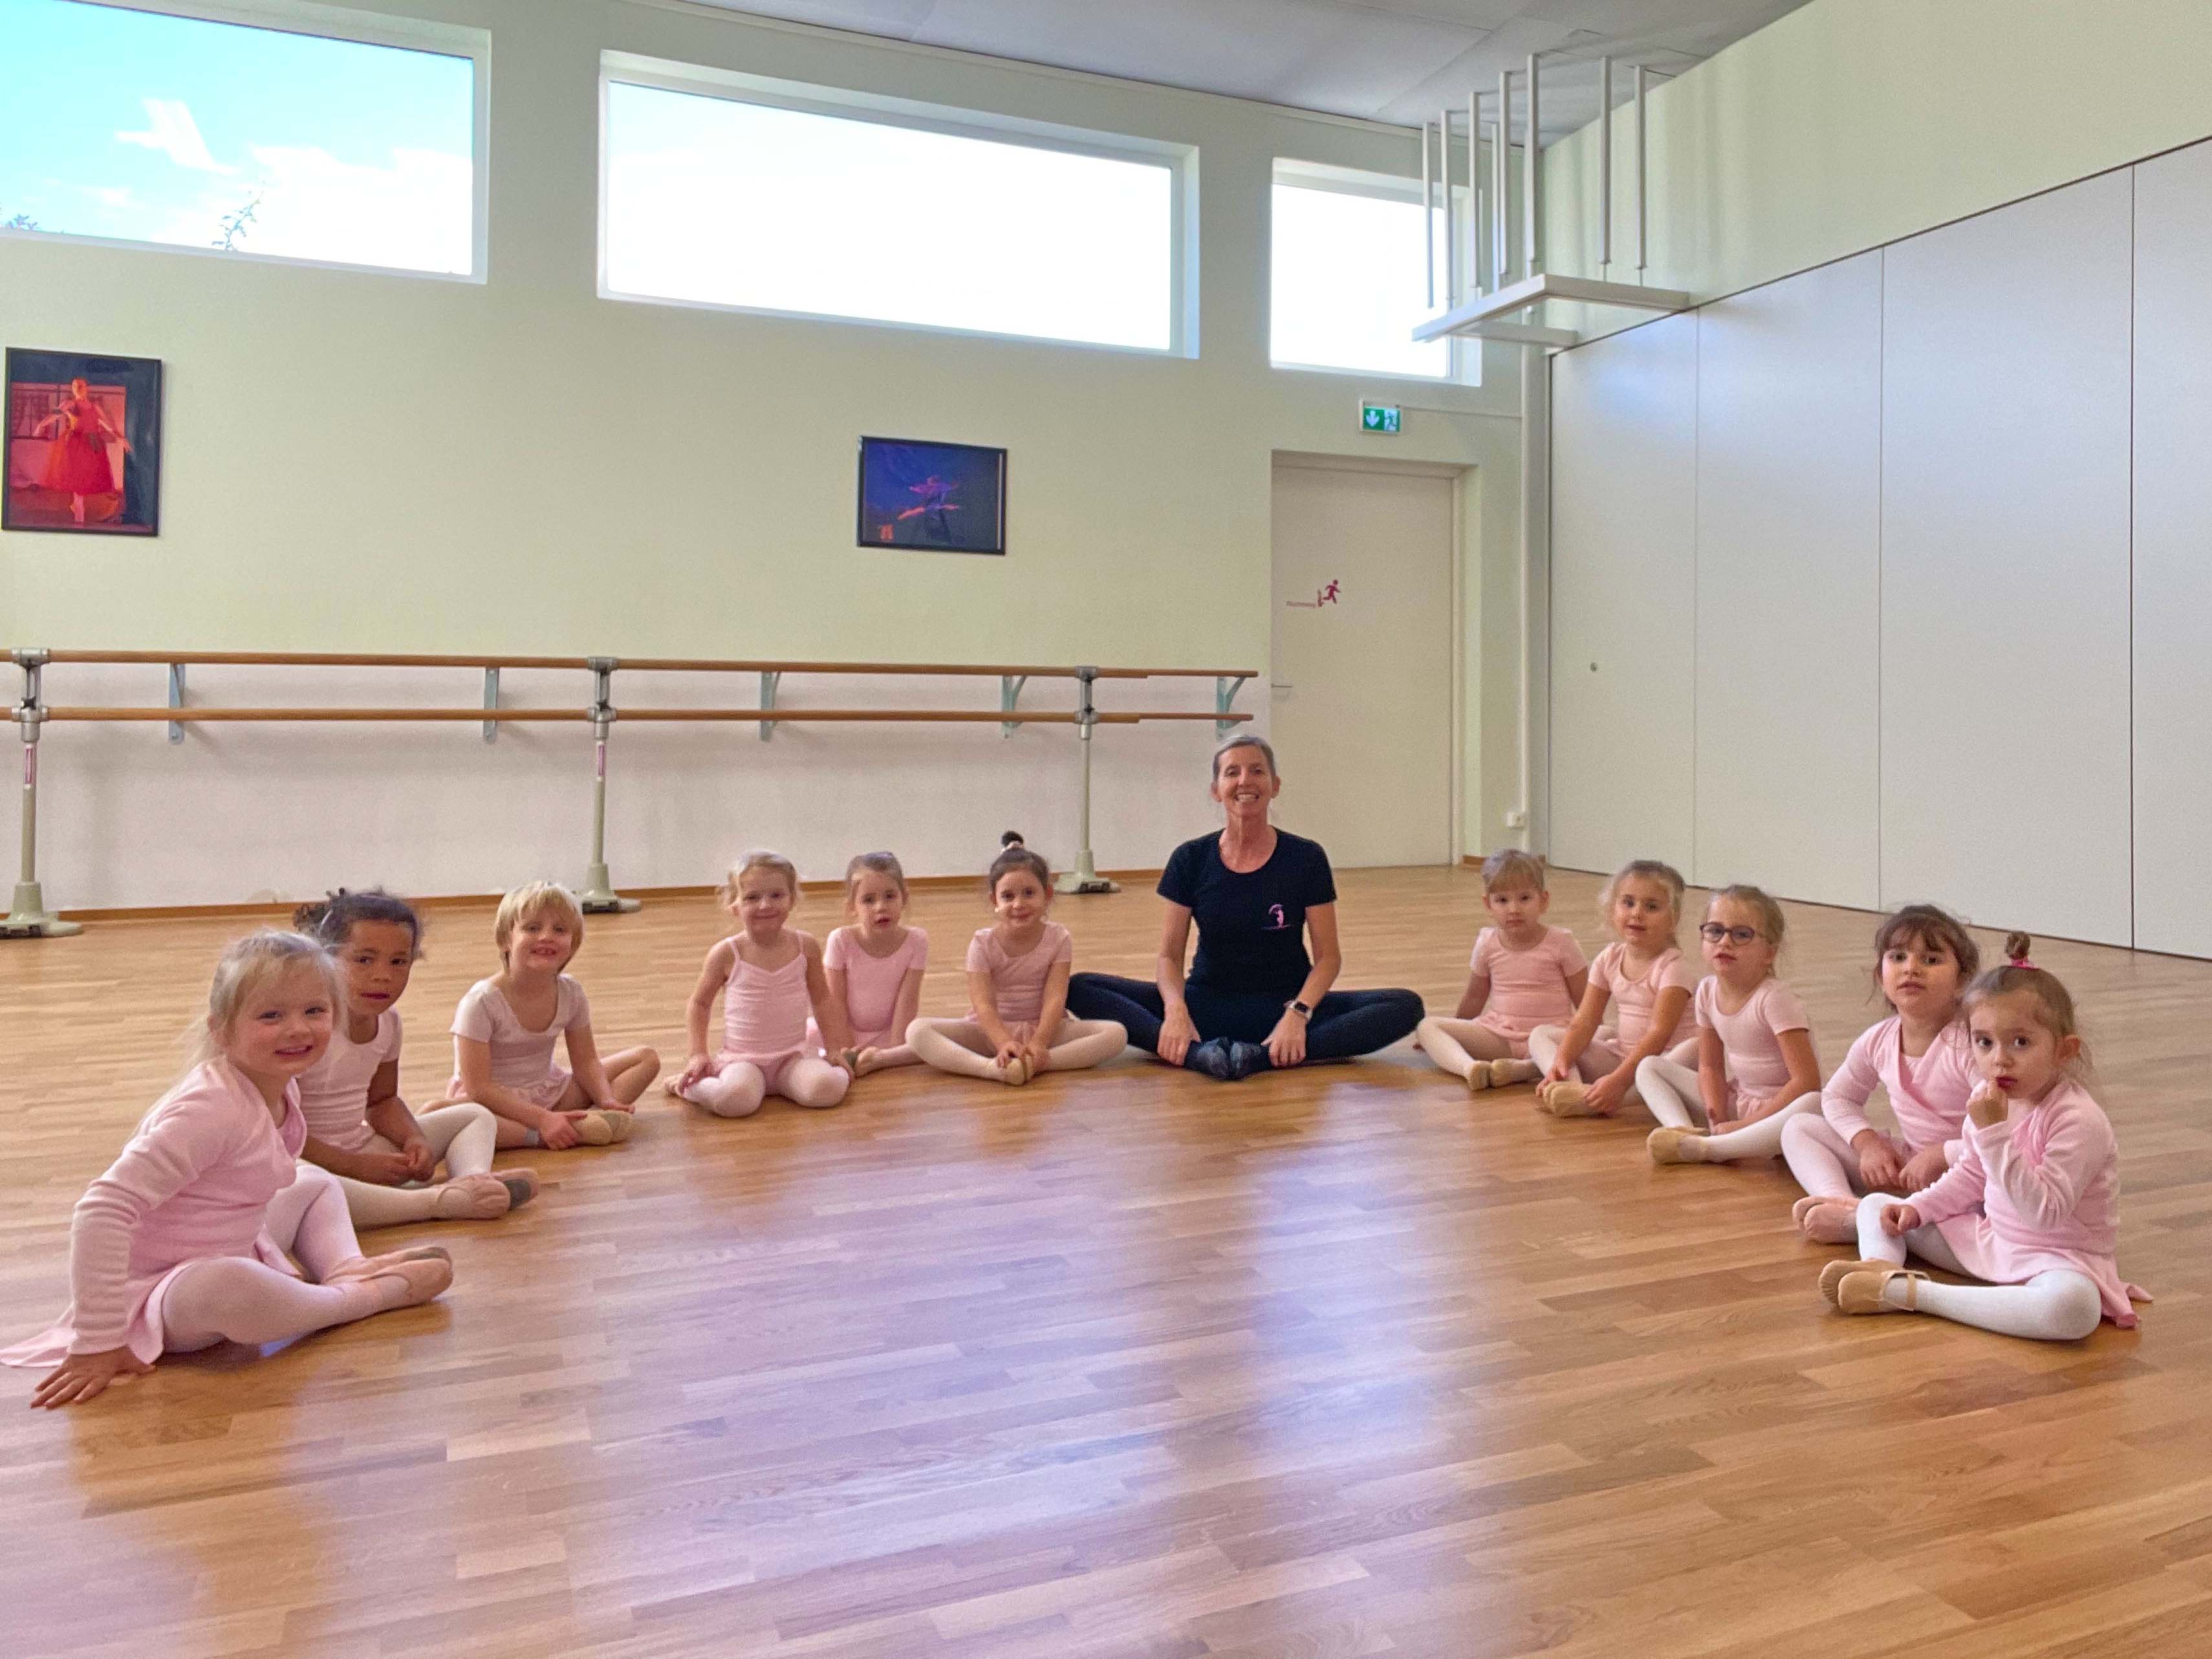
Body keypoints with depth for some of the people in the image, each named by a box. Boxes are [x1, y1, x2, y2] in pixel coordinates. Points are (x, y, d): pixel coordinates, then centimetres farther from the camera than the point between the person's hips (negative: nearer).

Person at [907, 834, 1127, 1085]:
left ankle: (1035, 1063, -40)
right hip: (992, 1030, 0)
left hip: (1044, 1029, 0)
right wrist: (1005, 1043, -36)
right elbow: (983, 1004, -18)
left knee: (1116, 1033, -25)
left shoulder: (1059, 939, -6)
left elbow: (1054, 999, -15)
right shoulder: (983, 943, -8)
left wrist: (1038, 1043, -32)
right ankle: (992, 1069, -49)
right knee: (917, 1030, -27)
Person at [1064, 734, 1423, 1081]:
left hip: (1285, 1005, 0)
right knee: (1080, 989, -20)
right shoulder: (1191, 860, -1)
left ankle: (1262, 1056, -36)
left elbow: (1328, 956, -3)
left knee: (1405, 1007, -25)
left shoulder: (1306, 858, -3)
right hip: (1208, 1006, 1)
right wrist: (1176, 1010, -21)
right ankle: (1198, 1053, -37)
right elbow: (1170, 955, 0)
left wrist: (1298, 1014, -22)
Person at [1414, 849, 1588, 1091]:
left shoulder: (1561, 942, -5)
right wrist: (1458, 1035, 27)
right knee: (1427, 1025, -16)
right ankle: (1468, 1067, -42)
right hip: (1497, 1035, 3)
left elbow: (1585, 1000, 3)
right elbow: (1475, 996, 19)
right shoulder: (1487, 943, 3)